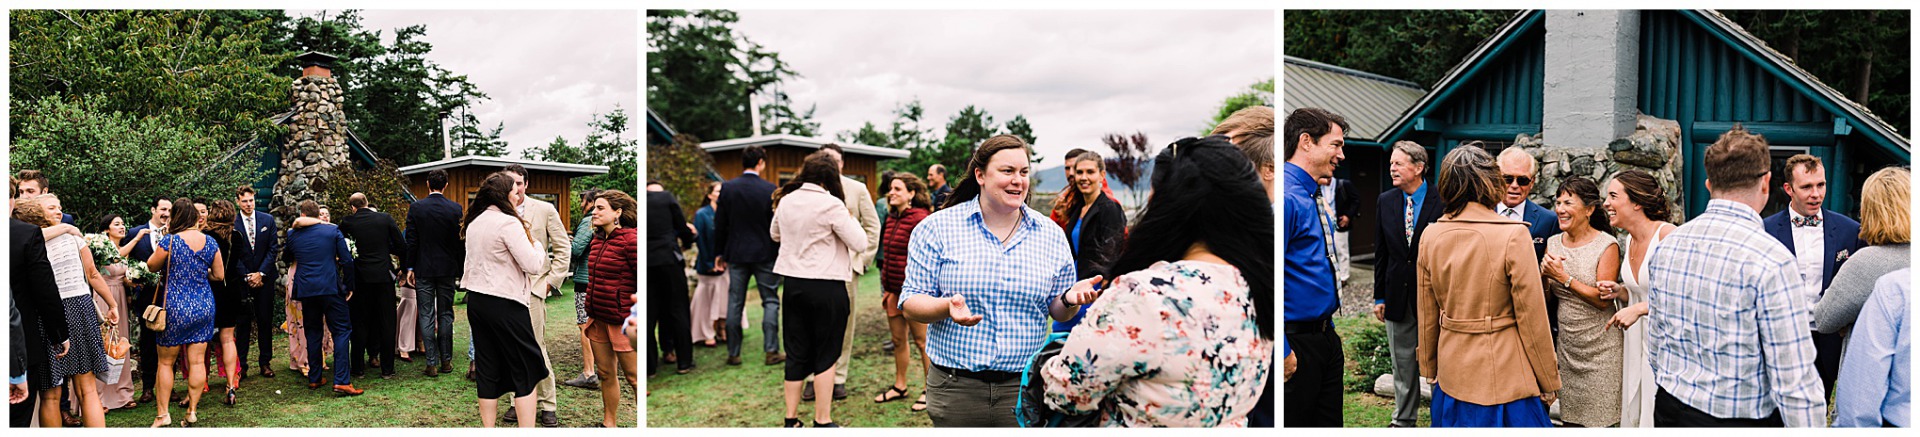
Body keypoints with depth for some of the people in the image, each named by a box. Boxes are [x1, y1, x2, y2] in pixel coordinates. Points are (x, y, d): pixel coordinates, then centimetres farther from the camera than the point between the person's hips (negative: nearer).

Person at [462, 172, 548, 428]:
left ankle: (488, 428, 14)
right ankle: (527, 428, -3)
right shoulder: (508, 223, -14)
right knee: (525, 372, 0)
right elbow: (533, 265, -17)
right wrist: (533, 242, 0)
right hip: (505, 303, -8)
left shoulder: (474, 223, 11)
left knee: (487, 370, 11)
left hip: (476, 300, 8)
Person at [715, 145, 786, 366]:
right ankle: (772, 351, 1)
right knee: (770, 301, 7)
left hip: (736, 254, 2)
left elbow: (720, 224, 1)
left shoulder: (727, 188, -2)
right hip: (765, 254, -2)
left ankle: (733, 353, 10)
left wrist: (719, 253, 10)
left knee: (735, 304, 8)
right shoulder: (770, 190, -8)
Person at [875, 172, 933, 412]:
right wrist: (886, 289, 18)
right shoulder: (892, 219, 13)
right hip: (894, 290, 8)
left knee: (921, 340, 1)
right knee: (898, 340, 15)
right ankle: (899, 386, 26)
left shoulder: (920, 219, -14)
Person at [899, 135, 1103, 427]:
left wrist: (1069, 299, -11)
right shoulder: (936, 228, -2)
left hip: (1027, 387, 2)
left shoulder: (1051, 234, 6)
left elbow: (1057, 311, 12)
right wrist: (948, 306, -24)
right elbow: (910, 304, -3)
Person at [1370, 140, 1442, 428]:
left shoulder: (1442, 200, -10)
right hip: (1398, 295, 4)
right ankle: (1403, 420, 25)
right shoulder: (1385, 201, 4)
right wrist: (1379, 296, 7)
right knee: (1403, 363, 14)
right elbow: (1382, 252, 9)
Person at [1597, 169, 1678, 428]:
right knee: (1634, 413, 10)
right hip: (1636, 341, 8)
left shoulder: (1668, 235, -16)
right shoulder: (1629, 241, 9)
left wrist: (1639, 308, -22)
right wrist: (1619, 291, 2)